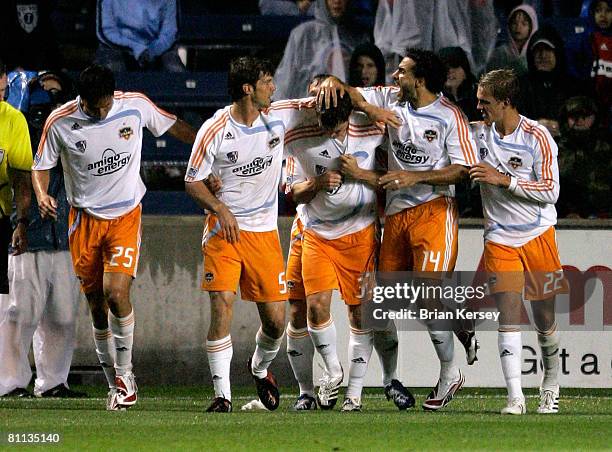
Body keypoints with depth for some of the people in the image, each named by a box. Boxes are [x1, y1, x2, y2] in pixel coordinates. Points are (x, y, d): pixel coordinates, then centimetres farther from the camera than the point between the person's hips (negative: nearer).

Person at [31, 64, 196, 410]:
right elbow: (41, 166, 2)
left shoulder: (135, 105, -9)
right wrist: (42, 196, -18)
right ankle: (117, 385, 18)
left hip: (126, 216, -1)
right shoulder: (60, 122, -10)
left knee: (116, 293, -19)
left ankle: (125, 372, -1)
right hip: (85, 219, 1)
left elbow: (173, 127, 9)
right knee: (97, 306, 4)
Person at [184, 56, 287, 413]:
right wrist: (221, 209, -16)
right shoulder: (214, 130, -8)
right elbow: (193, 181, -2)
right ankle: (222, 394, -10)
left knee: (276, 320, 1)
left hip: (265, 232, 3)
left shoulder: (277, 118, 1)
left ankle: (261, 368, 34)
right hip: (224, 228, -3)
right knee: (222, 304, -18)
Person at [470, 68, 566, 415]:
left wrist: (503, 179, -18)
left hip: (538, 234, -2)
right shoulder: (481, 132, 4)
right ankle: (516, 397, -16)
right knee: (509, 315, -11)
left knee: (544, 318, 4)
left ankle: (551, 383, 29)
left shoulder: (537, 137, -9)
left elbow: (550, 191, -12)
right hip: (500, 239, 2)